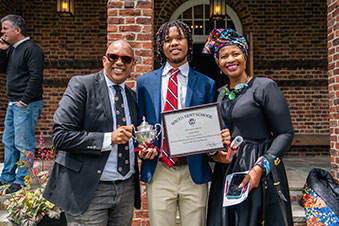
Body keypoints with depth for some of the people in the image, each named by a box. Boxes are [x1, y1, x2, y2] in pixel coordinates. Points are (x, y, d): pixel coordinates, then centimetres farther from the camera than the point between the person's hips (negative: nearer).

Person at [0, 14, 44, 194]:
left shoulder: (31, 49, -12)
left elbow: (36, 77, -19)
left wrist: (24, 101, -19)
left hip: (26, 105, -10)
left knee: (23, 144, -3)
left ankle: (21, 180, 6)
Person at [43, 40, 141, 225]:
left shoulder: (132, 96, 12)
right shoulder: (81, 85, -6)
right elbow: (60, 136, -15)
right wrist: (108, 139, -21)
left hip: (127, 189, 6)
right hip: (89, 190, -5)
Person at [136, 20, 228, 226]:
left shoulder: (207, 84, 4)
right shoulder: (145, 82, 8)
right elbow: (138, 124, 11)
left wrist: (221, 138, -15)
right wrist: (142, 148, -7)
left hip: (194, 173, 0)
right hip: (158, 172, 1)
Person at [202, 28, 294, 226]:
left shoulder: (265, 87, -4)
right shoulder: (218, 94, 12)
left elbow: (286, 133, -9)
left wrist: (261, 167, -19)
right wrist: (213, 153, -4)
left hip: (261, 173, -5)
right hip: (225, 172, 5)